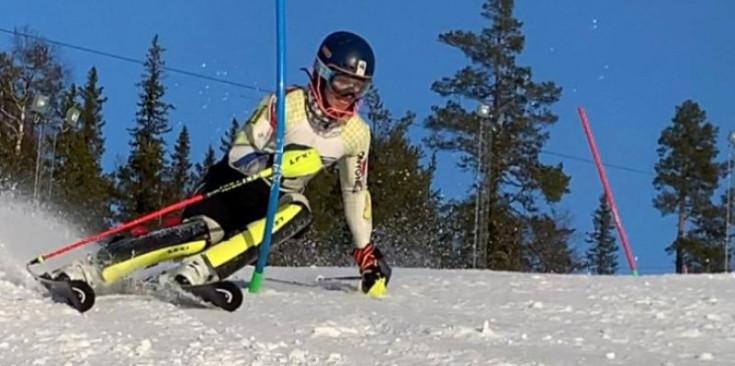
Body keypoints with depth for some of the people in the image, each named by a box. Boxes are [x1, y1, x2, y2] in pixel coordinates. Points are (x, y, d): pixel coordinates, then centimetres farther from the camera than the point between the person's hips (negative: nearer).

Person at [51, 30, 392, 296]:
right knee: (200, 234, -33)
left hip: (278, 202, 4)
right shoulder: (287, 103, -17)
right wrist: (271, 163, -41)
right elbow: (238, 153, -19)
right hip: (235, 183, -4)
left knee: (299, 212, -33)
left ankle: (196, 273, -40)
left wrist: (366, 250, 11)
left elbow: (356, 192, 10)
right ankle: (89, 270, -33)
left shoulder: (357, 134, -3)